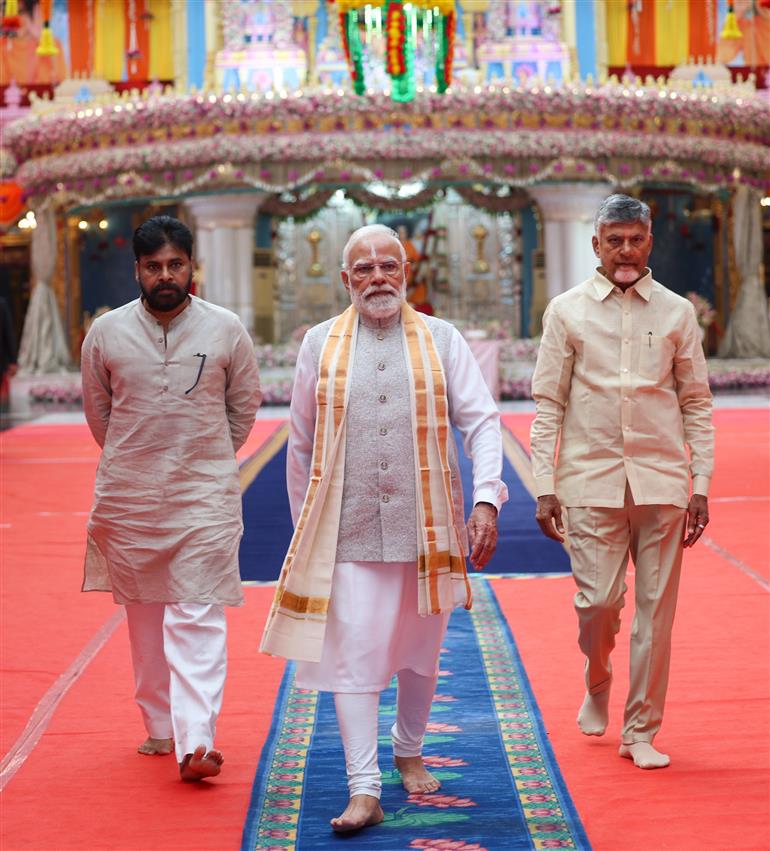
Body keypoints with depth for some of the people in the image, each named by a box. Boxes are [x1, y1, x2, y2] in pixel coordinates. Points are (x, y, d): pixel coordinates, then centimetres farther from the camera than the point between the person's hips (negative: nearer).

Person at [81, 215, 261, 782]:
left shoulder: (227, 330, -3)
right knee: (144, 616, 12)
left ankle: (195, 743, -15)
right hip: (128, 498, 2)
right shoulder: (106, 333, -1)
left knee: (198, 618, -10)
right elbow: (98, 411, 13)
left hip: (205, 497, -2)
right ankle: (160, 726, 27)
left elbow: (243, 408, 9)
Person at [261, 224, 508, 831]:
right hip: (347, 531, -1)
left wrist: (487, 499, -15)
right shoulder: (321, 345, 6)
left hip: (426, 527, 1)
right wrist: (306, 527, 11)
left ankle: (409, 752, 37)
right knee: (352, 654, -8)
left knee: (419, 651, 14)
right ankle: (364, 789, -5)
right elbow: (301, 444, 12)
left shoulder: (441, 340, 4)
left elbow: (482, 421, -1)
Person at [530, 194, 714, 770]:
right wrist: (545, 487, -3)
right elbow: (548, 404, 4)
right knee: (598, 601, -5)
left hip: (662, 482, 1)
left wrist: (701, 485, 3)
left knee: (656, 609, 1)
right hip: (591, 481, -1)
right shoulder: (567, 311, 4)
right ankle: (597, 685, 28)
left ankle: (642, 731, 13)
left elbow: (697, 402, 9)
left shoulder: (676, 312, 7)